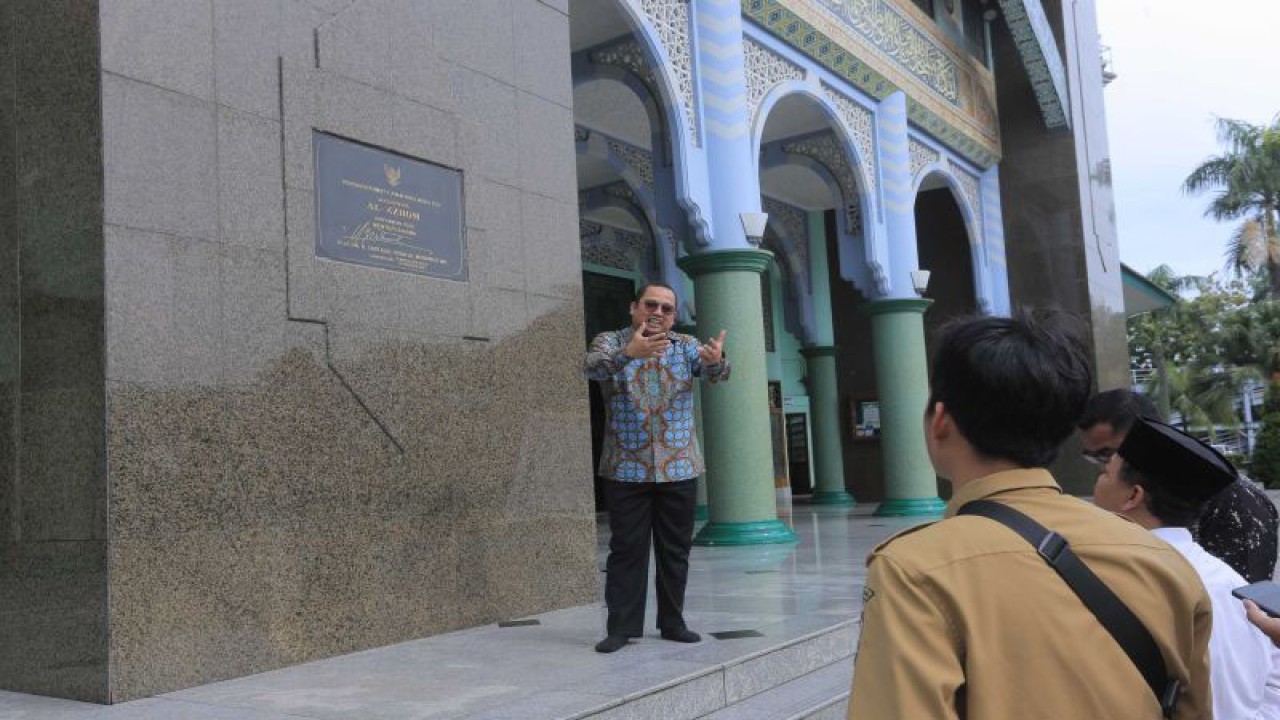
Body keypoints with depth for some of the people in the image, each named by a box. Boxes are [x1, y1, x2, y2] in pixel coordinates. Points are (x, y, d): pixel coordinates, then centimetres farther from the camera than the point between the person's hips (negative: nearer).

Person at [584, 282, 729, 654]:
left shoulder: (686, 345, 5)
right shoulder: (611, 342, -1)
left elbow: (715, 373, -13)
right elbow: (593, 367, -23)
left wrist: (715, 360, -38)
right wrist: (628, 352, -43)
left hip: (679, 469, 2)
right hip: (626, 469, -2)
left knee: (676, 550, 8)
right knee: (626, 550, 1)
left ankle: (673, 622, 20)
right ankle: (622, 626, 8)